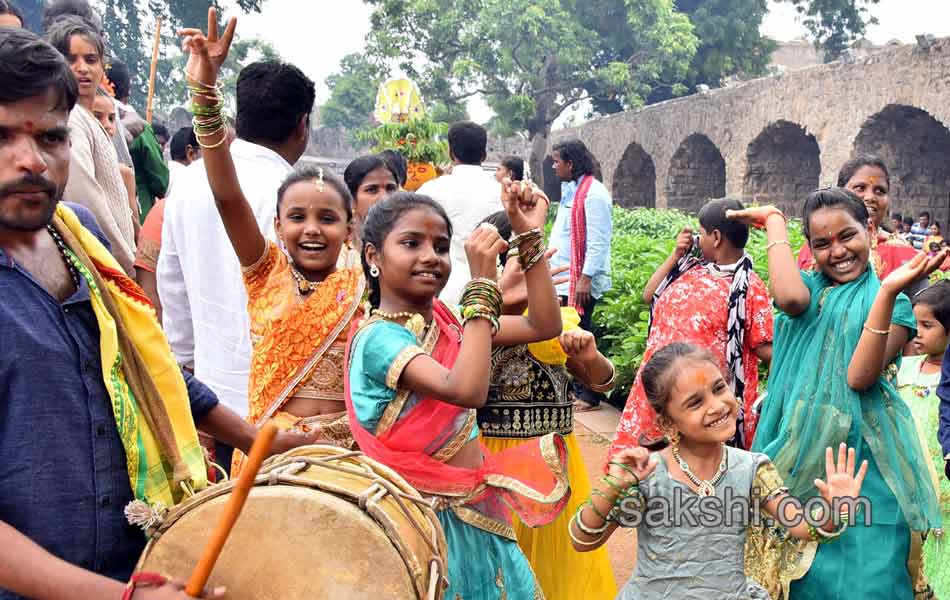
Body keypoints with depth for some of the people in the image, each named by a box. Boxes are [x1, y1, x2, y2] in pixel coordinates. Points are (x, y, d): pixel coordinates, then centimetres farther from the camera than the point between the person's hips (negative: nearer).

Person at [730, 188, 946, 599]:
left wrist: (889, 291, -21)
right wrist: (774, 221, -8)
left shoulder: (892, 303, 0)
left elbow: (859, 377, -15)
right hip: (799, 450, 3)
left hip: (862, 457, -3)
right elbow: (789, 299, -19)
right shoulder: (809, 286, 8)